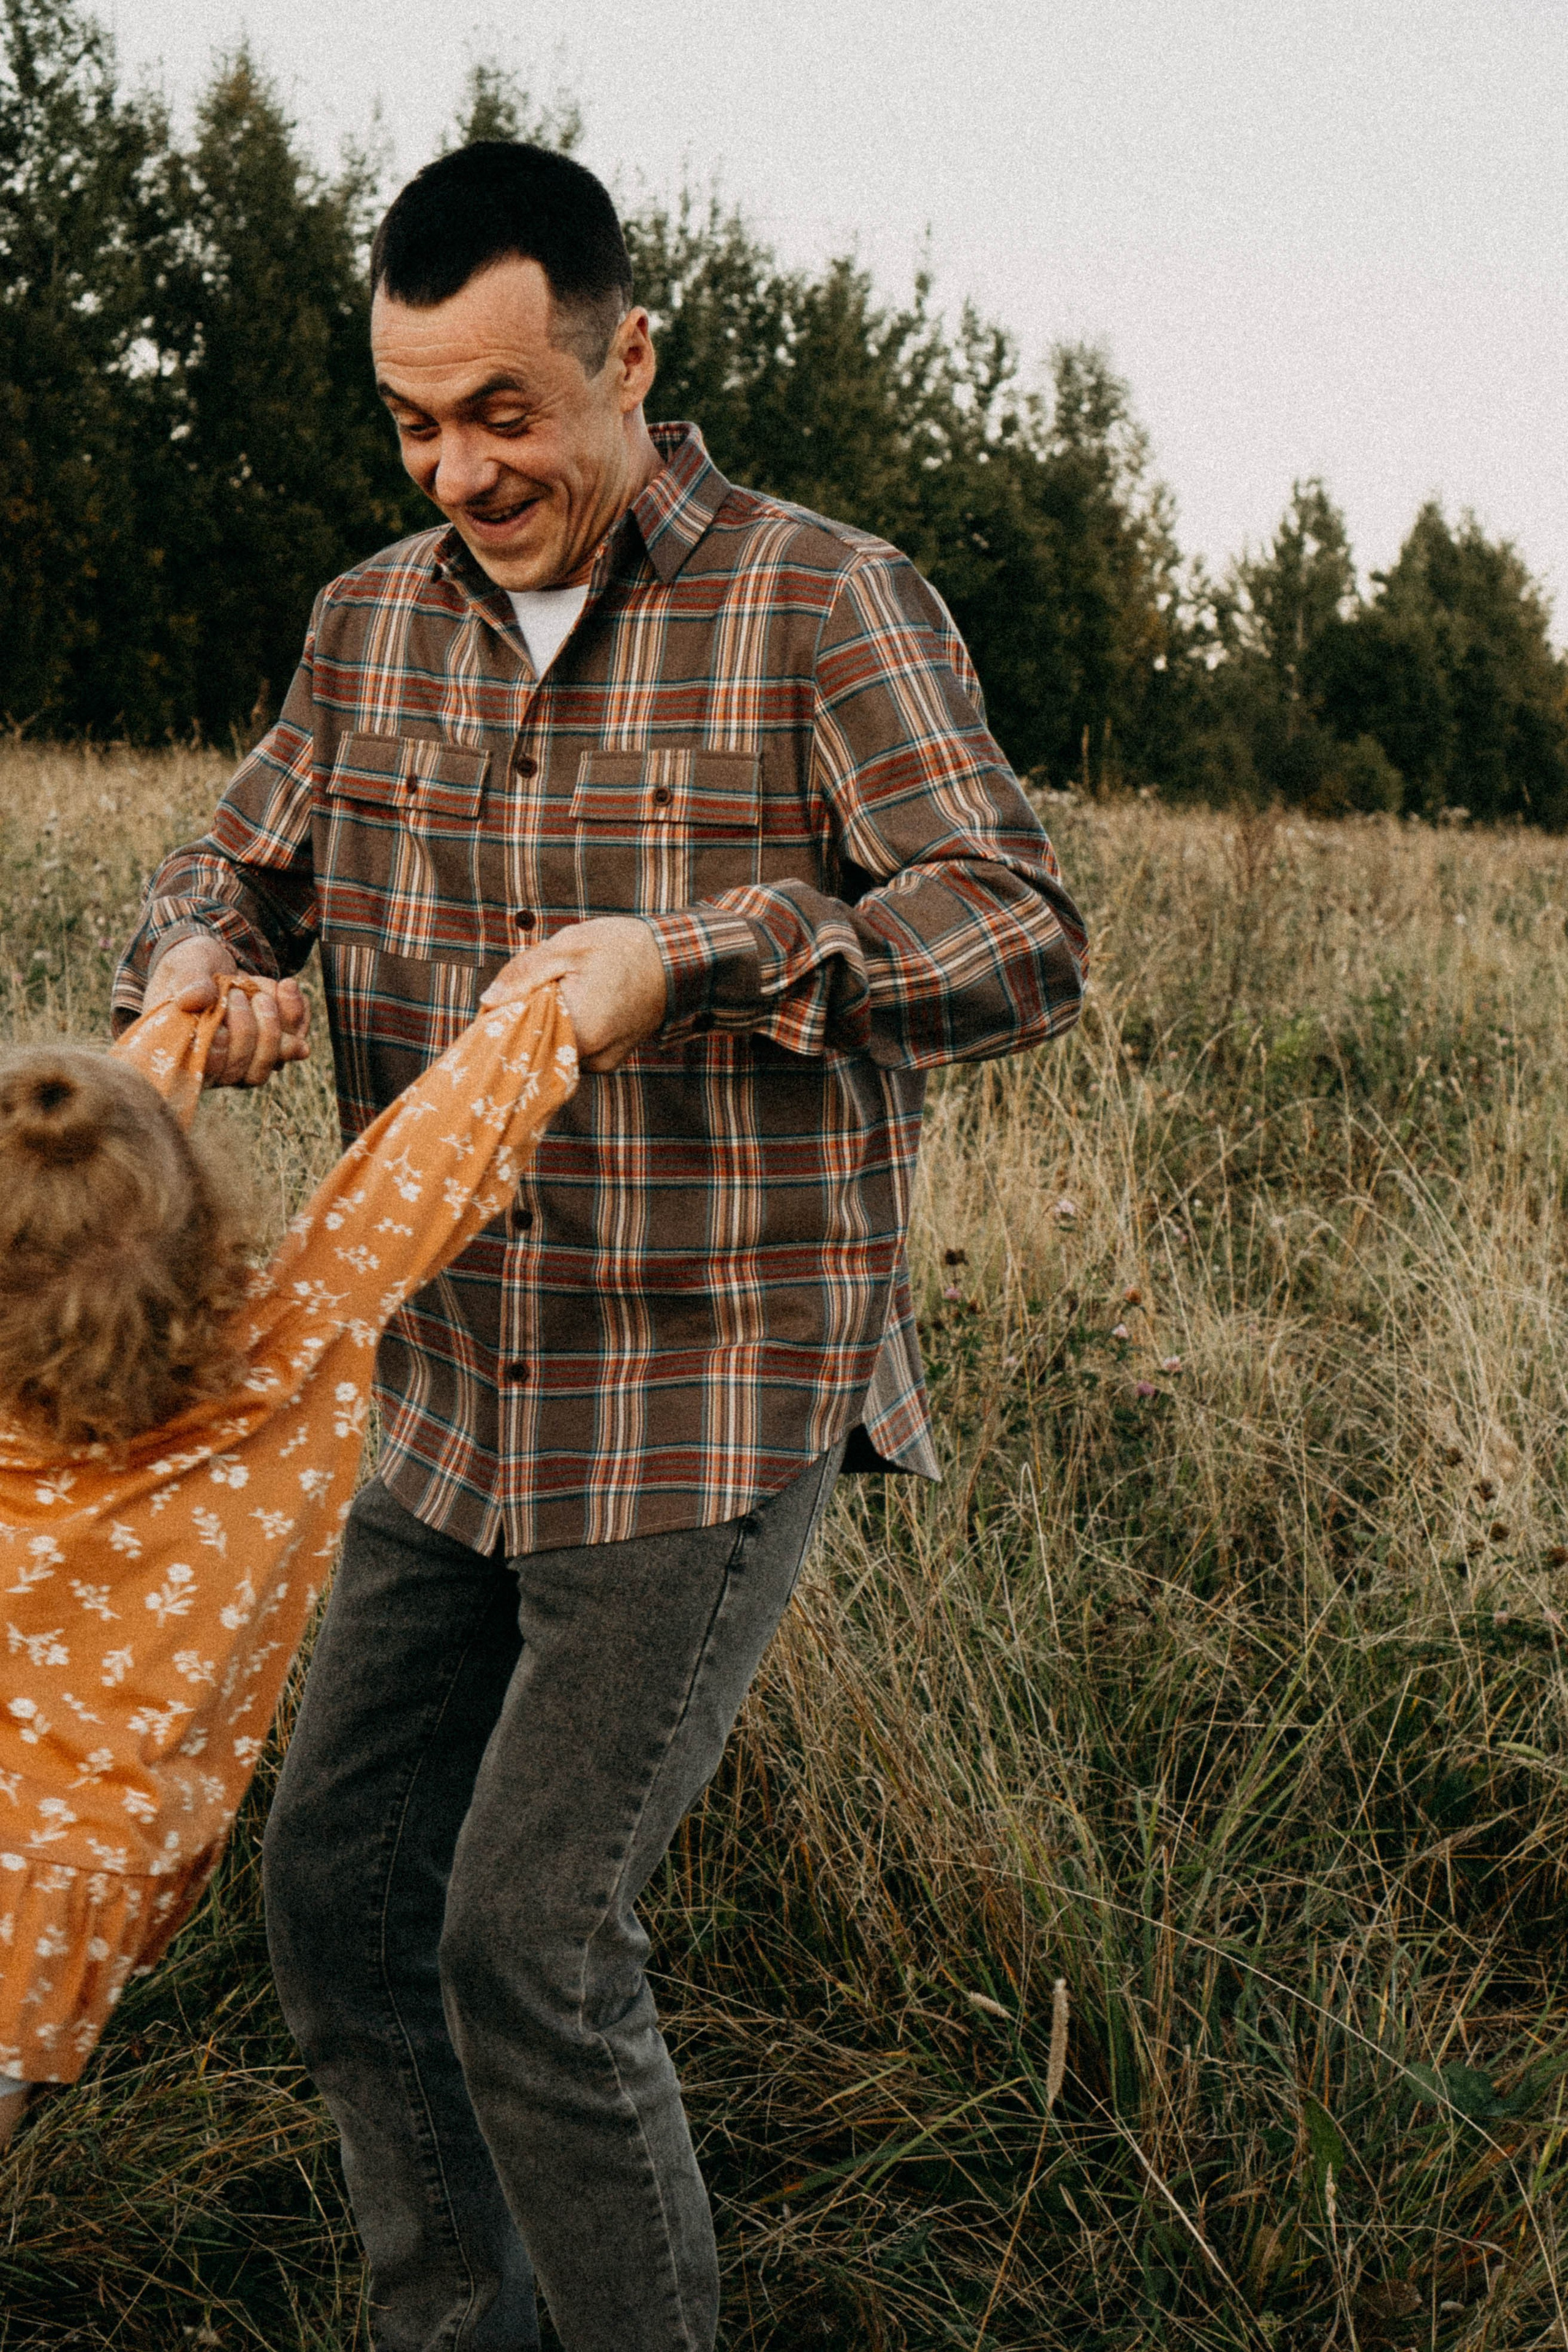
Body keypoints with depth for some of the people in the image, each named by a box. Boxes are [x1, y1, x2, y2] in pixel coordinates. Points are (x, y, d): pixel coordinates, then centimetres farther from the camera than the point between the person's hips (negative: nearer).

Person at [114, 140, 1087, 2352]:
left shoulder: (824, 602, -9)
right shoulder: (372, 620, 8)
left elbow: (1025, 939, -16)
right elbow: (238, 863, 17)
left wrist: (703, 949, -30)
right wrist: (199, 965, -8)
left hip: (715, 1404, -6)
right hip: (459, 1406, 7)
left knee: (529, 1943, -8)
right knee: (337, 1881, 12)